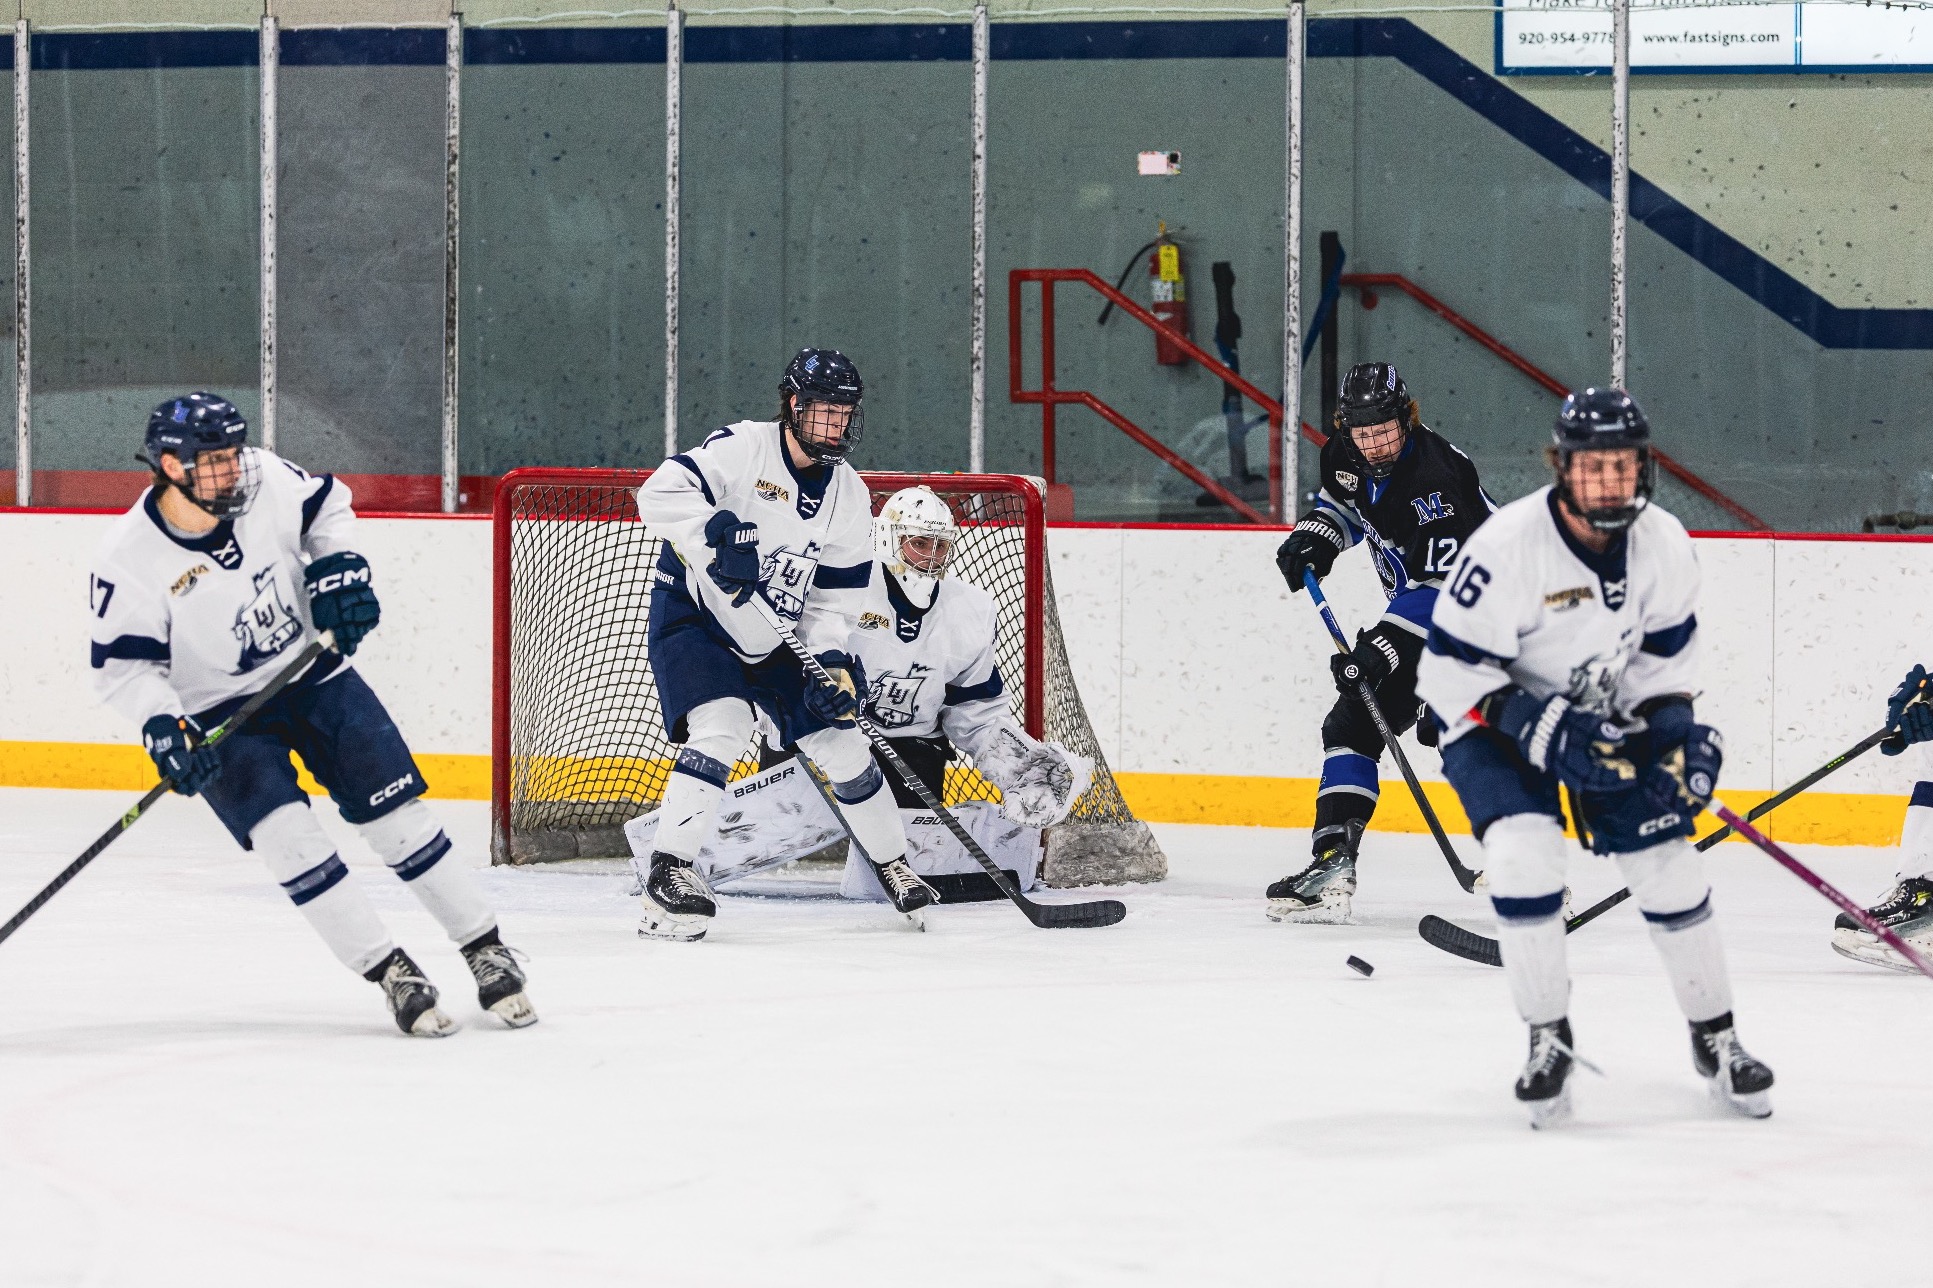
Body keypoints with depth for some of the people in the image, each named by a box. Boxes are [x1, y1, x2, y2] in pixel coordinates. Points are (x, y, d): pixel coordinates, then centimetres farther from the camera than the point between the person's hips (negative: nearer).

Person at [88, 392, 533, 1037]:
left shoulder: (266, 478, -14)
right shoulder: (132, 558, -22)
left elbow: (327, 504, 8)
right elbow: (122, 665, -14)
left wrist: (338, 567, -7)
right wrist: (162, 729, -27)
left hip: (315, 672, 3)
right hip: (220, 714, -3)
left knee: (398, 813, 0)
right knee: (288, 838, -20)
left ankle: (486, 951, 11)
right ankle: (392, 974, -11)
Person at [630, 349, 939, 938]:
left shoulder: (849, 496, 1)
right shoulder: (740, 448, -17)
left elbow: (837, 595, 3)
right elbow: (660, 493, -28)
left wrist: (832, 660, -12)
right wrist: (716, 536, -42)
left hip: (771, 633, 6)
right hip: (691, 616, -6)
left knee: (839, 737, 5)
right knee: (723, 725, -28)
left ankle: (893, 866, 26)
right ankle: (668, 872, -26)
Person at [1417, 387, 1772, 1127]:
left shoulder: (1664, 545, -12)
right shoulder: (1507, 546, -29)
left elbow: (1666, 650, 5)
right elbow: (1447, 670, -25)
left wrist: (1675, 731, -9)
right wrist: (1536, 729, -33)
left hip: (1605, 716, 4)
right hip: (1499, 720, -4)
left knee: (1668, 862, -1)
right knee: (1521, 850, -26)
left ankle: (1714, 1039, 18)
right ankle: (1549, 1040, -11)